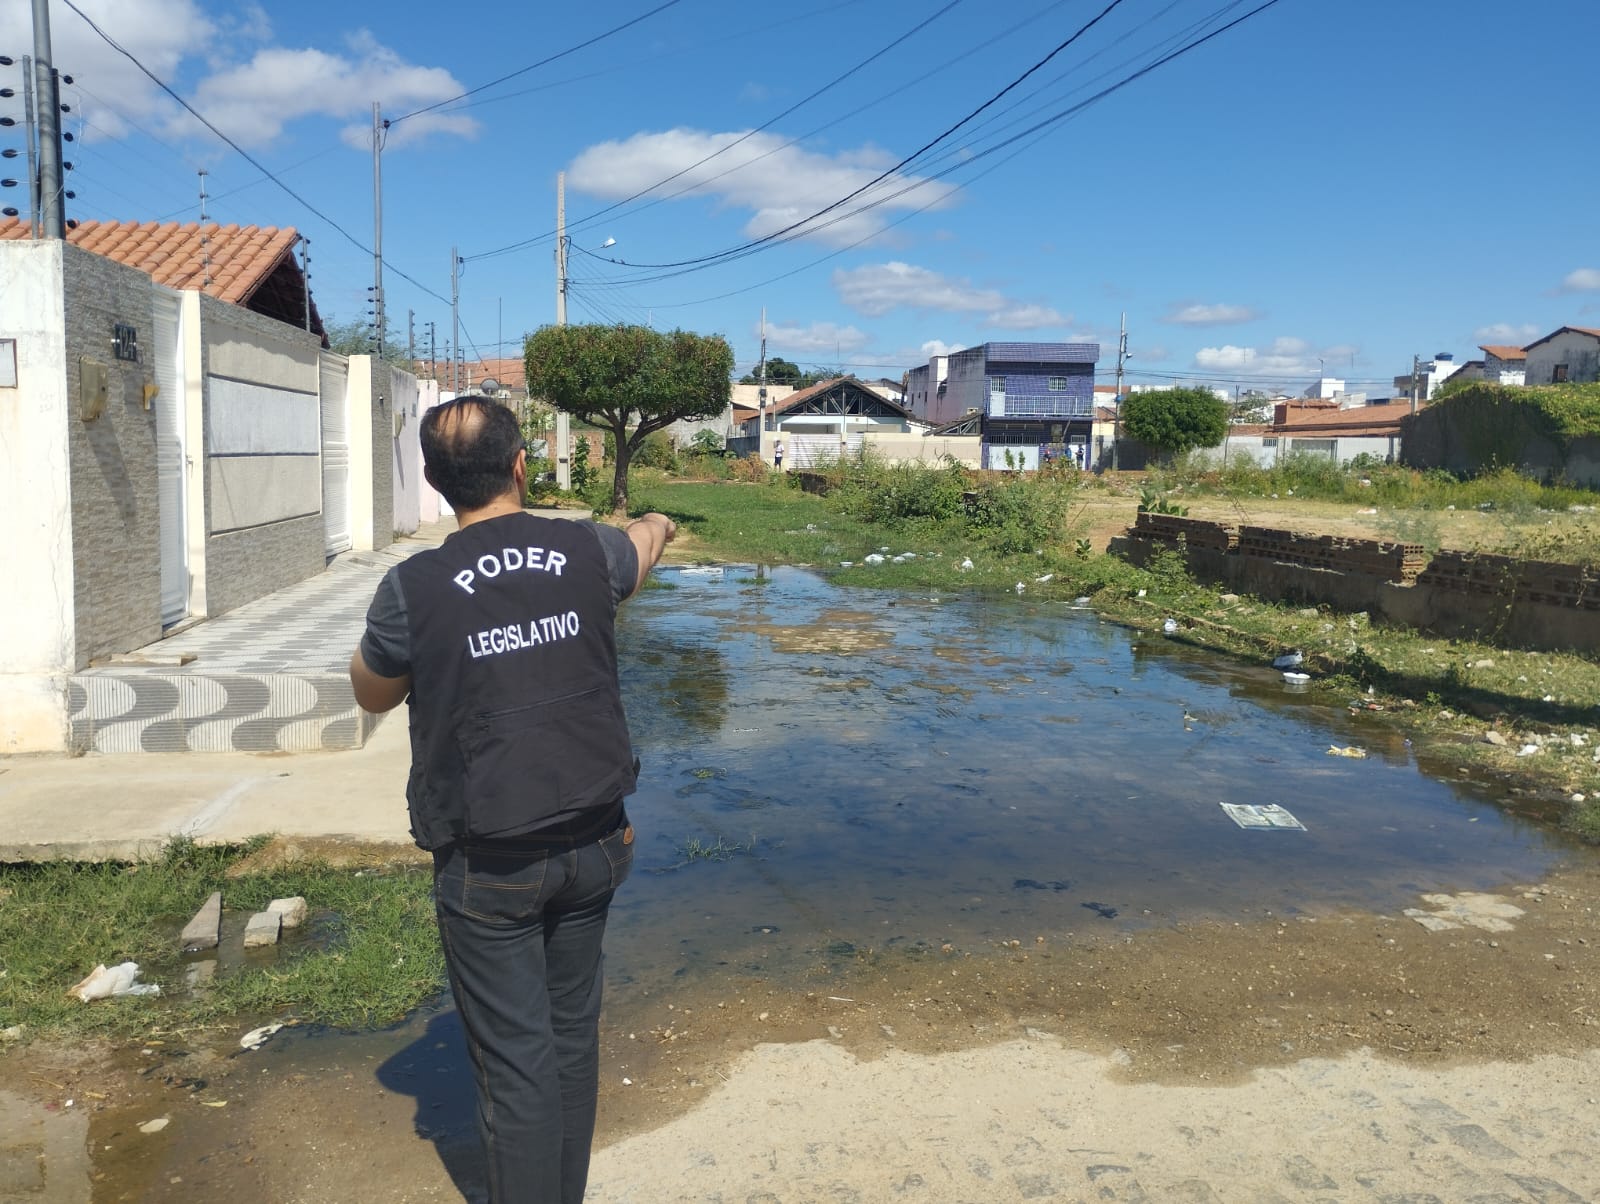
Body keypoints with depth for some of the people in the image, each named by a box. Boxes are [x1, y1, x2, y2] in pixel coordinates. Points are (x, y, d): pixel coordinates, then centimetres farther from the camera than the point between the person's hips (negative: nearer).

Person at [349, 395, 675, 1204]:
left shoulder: (415, 588, -14)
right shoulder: (589, 552, -5)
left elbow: (371, 695, 6)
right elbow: (644, 541, 22)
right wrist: (658, 523, 44)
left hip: (488, 866, -3)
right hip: (592, 846, 4)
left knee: (516, 1059, 7)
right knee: (572, 1034, 18)